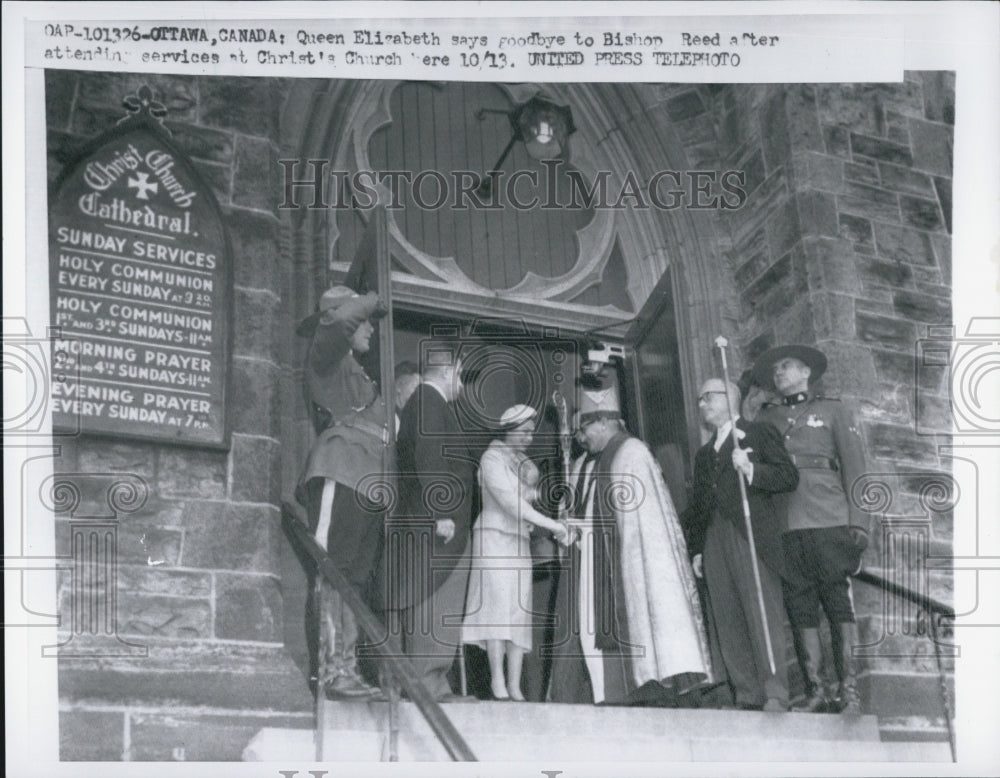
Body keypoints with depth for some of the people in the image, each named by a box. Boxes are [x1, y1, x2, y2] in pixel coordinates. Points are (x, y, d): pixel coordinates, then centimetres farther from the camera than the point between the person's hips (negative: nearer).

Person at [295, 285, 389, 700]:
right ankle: (330, 669, -22)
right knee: (332, 573, -15)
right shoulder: (324, 356, 6)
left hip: (367, 482, 10)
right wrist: (374, 300, 1)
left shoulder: (353, 372, 33)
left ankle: (346, 669, 1)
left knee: (355, 580, 3)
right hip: (339, 475, -10)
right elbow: (340, 319, -15)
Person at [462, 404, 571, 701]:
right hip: (494, 535, -7)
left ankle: (514, 685, -5)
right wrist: (551, 524, -20)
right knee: (499, 604, -17)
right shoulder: (492, 458, -6)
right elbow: (509, 501, -17)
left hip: (520, 541, 7)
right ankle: (497, 678, -18)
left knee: (519, 610, -2)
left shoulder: (524, 463, 17)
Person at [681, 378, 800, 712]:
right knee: (728, 625, -1)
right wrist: (697, 549, 18)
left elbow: (789, 477, -1)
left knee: (764, 617, -12)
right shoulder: (704, 453, 28)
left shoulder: (759, 434, 9)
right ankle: (747, 696, 0)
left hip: (752, 535, -6)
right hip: (715, 543, 6)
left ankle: (775, 695, -14)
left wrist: (751, 469, -14)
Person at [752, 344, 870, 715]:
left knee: (838, 599, -7)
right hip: (785, 524, 3)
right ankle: (815, 690, 1)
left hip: (829, 518, -2)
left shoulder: (833, 410, 15)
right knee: (800, 604, -1)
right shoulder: (767, 418, 21)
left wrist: (858, 520, -2)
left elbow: (854, 466, 8)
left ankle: (849, 688, -7)